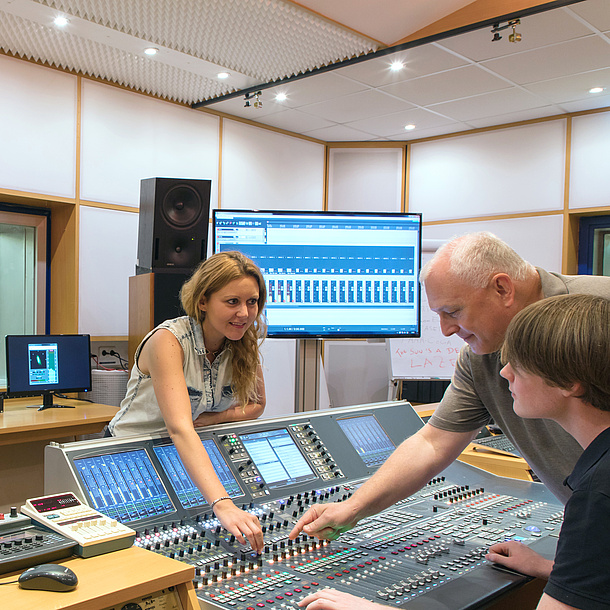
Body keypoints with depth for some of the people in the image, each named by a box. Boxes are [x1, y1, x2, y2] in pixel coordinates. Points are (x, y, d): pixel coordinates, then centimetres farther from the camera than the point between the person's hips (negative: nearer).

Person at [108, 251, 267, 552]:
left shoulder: (243, 343, -7)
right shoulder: (169, 340, -25)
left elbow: (256, 405, 6)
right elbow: (180, 428, -38)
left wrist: (212, 418, -16)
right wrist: (223, 505, -50)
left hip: (187, 457, 5)